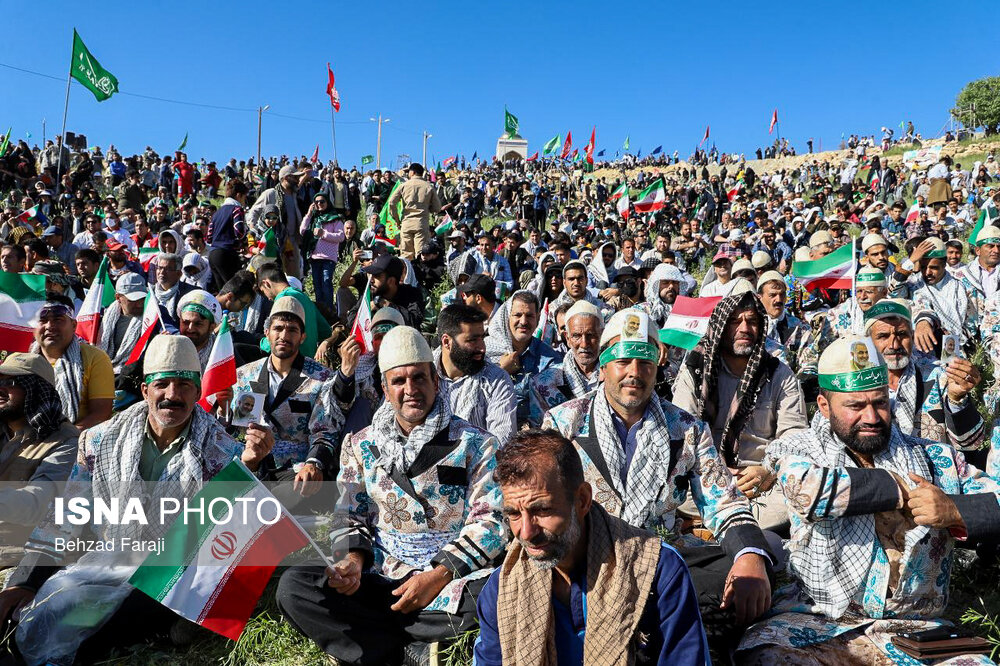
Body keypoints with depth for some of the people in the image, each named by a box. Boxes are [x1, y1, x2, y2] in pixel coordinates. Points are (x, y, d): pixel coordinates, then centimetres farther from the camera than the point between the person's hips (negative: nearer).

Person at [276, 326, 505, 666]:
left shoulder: (475, 443, 0)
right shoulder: (360, 445, 9)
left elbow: (490, 521, -6)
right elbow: (350, 517, 11)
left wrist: (437, 577, -17)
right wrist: (353, 560, -11)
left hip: (453, 577, -2)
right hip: (381, 579, 3)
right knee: (292, 586, -19)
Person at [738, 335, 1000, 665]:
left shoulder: (936, 458, 10)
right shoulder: (797, 449, 1)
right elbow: (807, 491, -21)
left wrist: (955, 511, -13)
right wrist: (905, 489, -11)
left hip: (914, 628, 3)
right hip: (814, 624, -3)